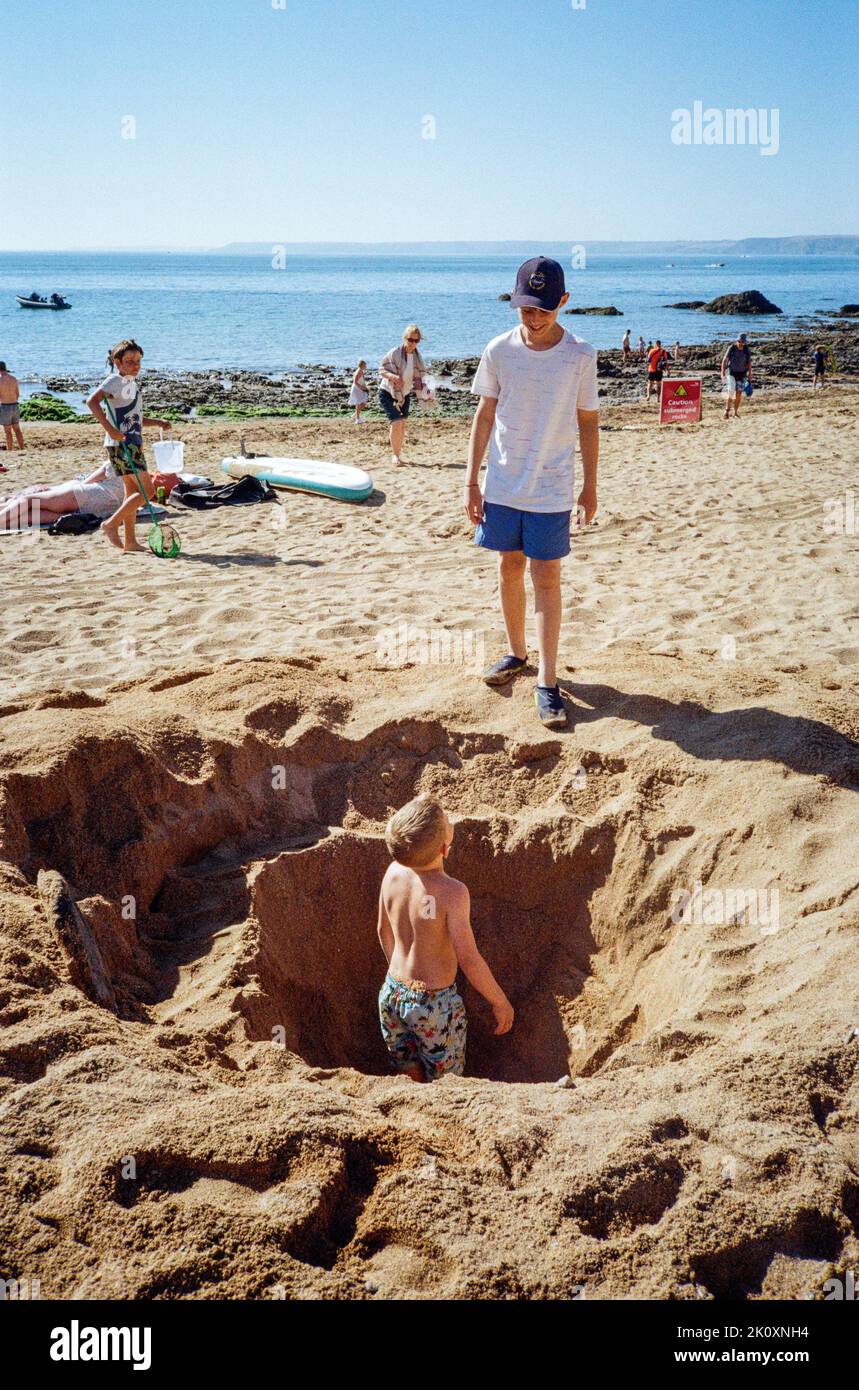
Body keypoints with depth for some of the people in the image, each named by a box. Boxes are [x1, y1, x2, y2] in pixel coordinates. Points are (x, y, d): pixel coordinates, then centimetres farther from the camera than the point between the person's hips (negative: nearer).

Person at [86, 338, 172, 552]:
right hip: (121, 444, -10)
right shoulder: (115, 380, -10)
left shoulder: (131, 383, 19)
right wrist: (110, 428, -31)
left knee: (132, 491, 10)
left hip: (132, 444, 10)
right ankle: (112, 523, -7)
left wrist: (158, 422, 18)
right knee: (147, 490, -12)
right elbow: (92, 401, -23)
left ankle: (130, 541, 14)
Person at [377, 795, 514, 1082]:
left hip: (392, 992, 6)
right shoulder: (452, 892, -28)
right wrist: (500, 1002, -9)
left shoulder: (393, 872, -9)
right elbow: (468, 959, -23)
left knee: (408, 1080, 25)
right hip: (433, 1003, -5)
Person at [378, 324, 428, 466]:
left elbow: (418, 377, 6)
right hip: (387, 393, -6)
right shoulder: (395, 354, -18)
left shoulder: (417, 356, -1)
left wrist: (424, 390, -8)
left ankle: (399, 454, 16)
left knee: (403, 424, 3)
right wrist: (393, 376, -32)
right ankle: (394, 455, -9)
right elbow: (381, 369, -14)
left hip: (404, 394, 6)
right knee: (396, 422, -18)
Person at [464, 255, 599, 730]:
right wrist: (471, 481, 2)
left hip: (552, 490, -2)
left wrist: (590, 488, 3)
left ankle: (547, 681, 2)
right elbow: (484, 416, 4)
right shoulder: (498, 351, -2)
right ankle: (516, 653, 32)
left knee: (546, 578, -2)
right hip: (502, 485, 3)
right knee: (509, 570, 13)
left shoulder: (580, 356, -6)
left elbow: (588, 423, 2)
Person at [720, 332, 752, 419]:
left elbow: (749, 362, 7)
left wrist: (750, 374, 3)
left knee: (739, 393, 1)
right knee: (731, 392, -15)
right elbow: (725, 360, -9)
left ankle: (735, 412, 10)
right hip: (732, 373, -3)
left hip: (742, 374, 3)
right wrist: (723, 372, -17)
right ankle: (727, 411, -5)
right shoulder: (732, 348, -10)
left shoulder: (746, 350, -1)